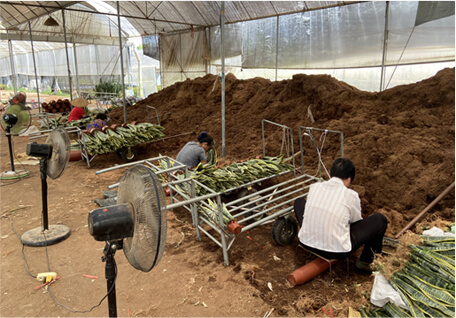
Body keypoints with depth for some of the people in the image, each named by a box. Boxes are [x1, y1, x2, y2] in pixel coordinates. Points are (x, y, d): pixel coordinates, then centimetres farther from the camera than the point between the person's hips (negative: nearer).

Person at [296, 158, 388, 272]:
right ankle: (365, 261, 23)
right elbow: (356, 221, 7)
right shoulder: (351, 195, -10)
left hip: (306, 242, 4)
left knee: (299, 202, 27)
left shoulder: (314, 187, 0)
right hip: (336, 251, -4)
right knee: (380, 219, 10)